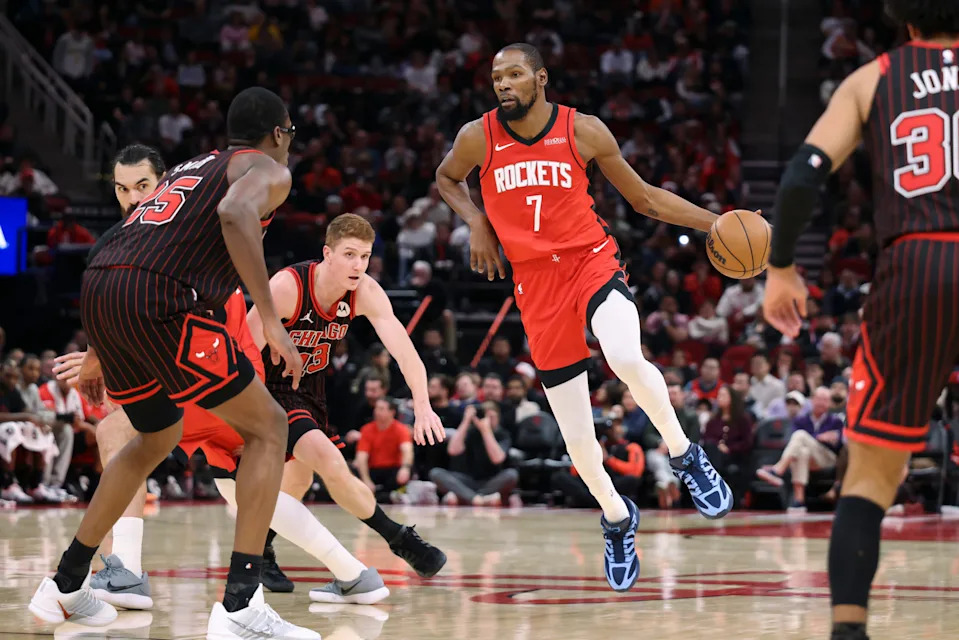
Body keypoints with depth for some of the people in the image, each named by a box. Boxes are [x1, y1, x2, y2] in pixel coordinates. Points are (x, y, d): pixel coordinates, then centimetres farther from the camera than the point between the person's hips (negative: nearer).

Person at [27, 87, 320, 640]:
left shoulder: (192, 168, 34)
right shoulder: (267, 169, 9)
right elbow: (234, 213, -16)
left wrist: (100, 353, 36)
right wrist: (271, 320, -19)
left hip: (99, 291, 8)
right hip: (159, 302, -8)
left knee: (158, 438, 30)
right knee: (266, 427, 2)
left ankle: (66, 585, 33)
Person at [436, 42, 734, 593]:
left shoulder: (584, 130, -4)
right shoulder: (479, 137, -2)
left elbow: (643, 197, 7)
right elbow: (447, 178, 21)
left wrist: (714, 223, -1)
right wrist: (477, 223, 3)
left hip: (592, 262, -2)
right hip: (536, 284, 2)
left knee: (625, 357, -36)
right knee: (577, 438, 3)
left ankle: (685, 455, -14)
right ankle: (617, 518, 32)